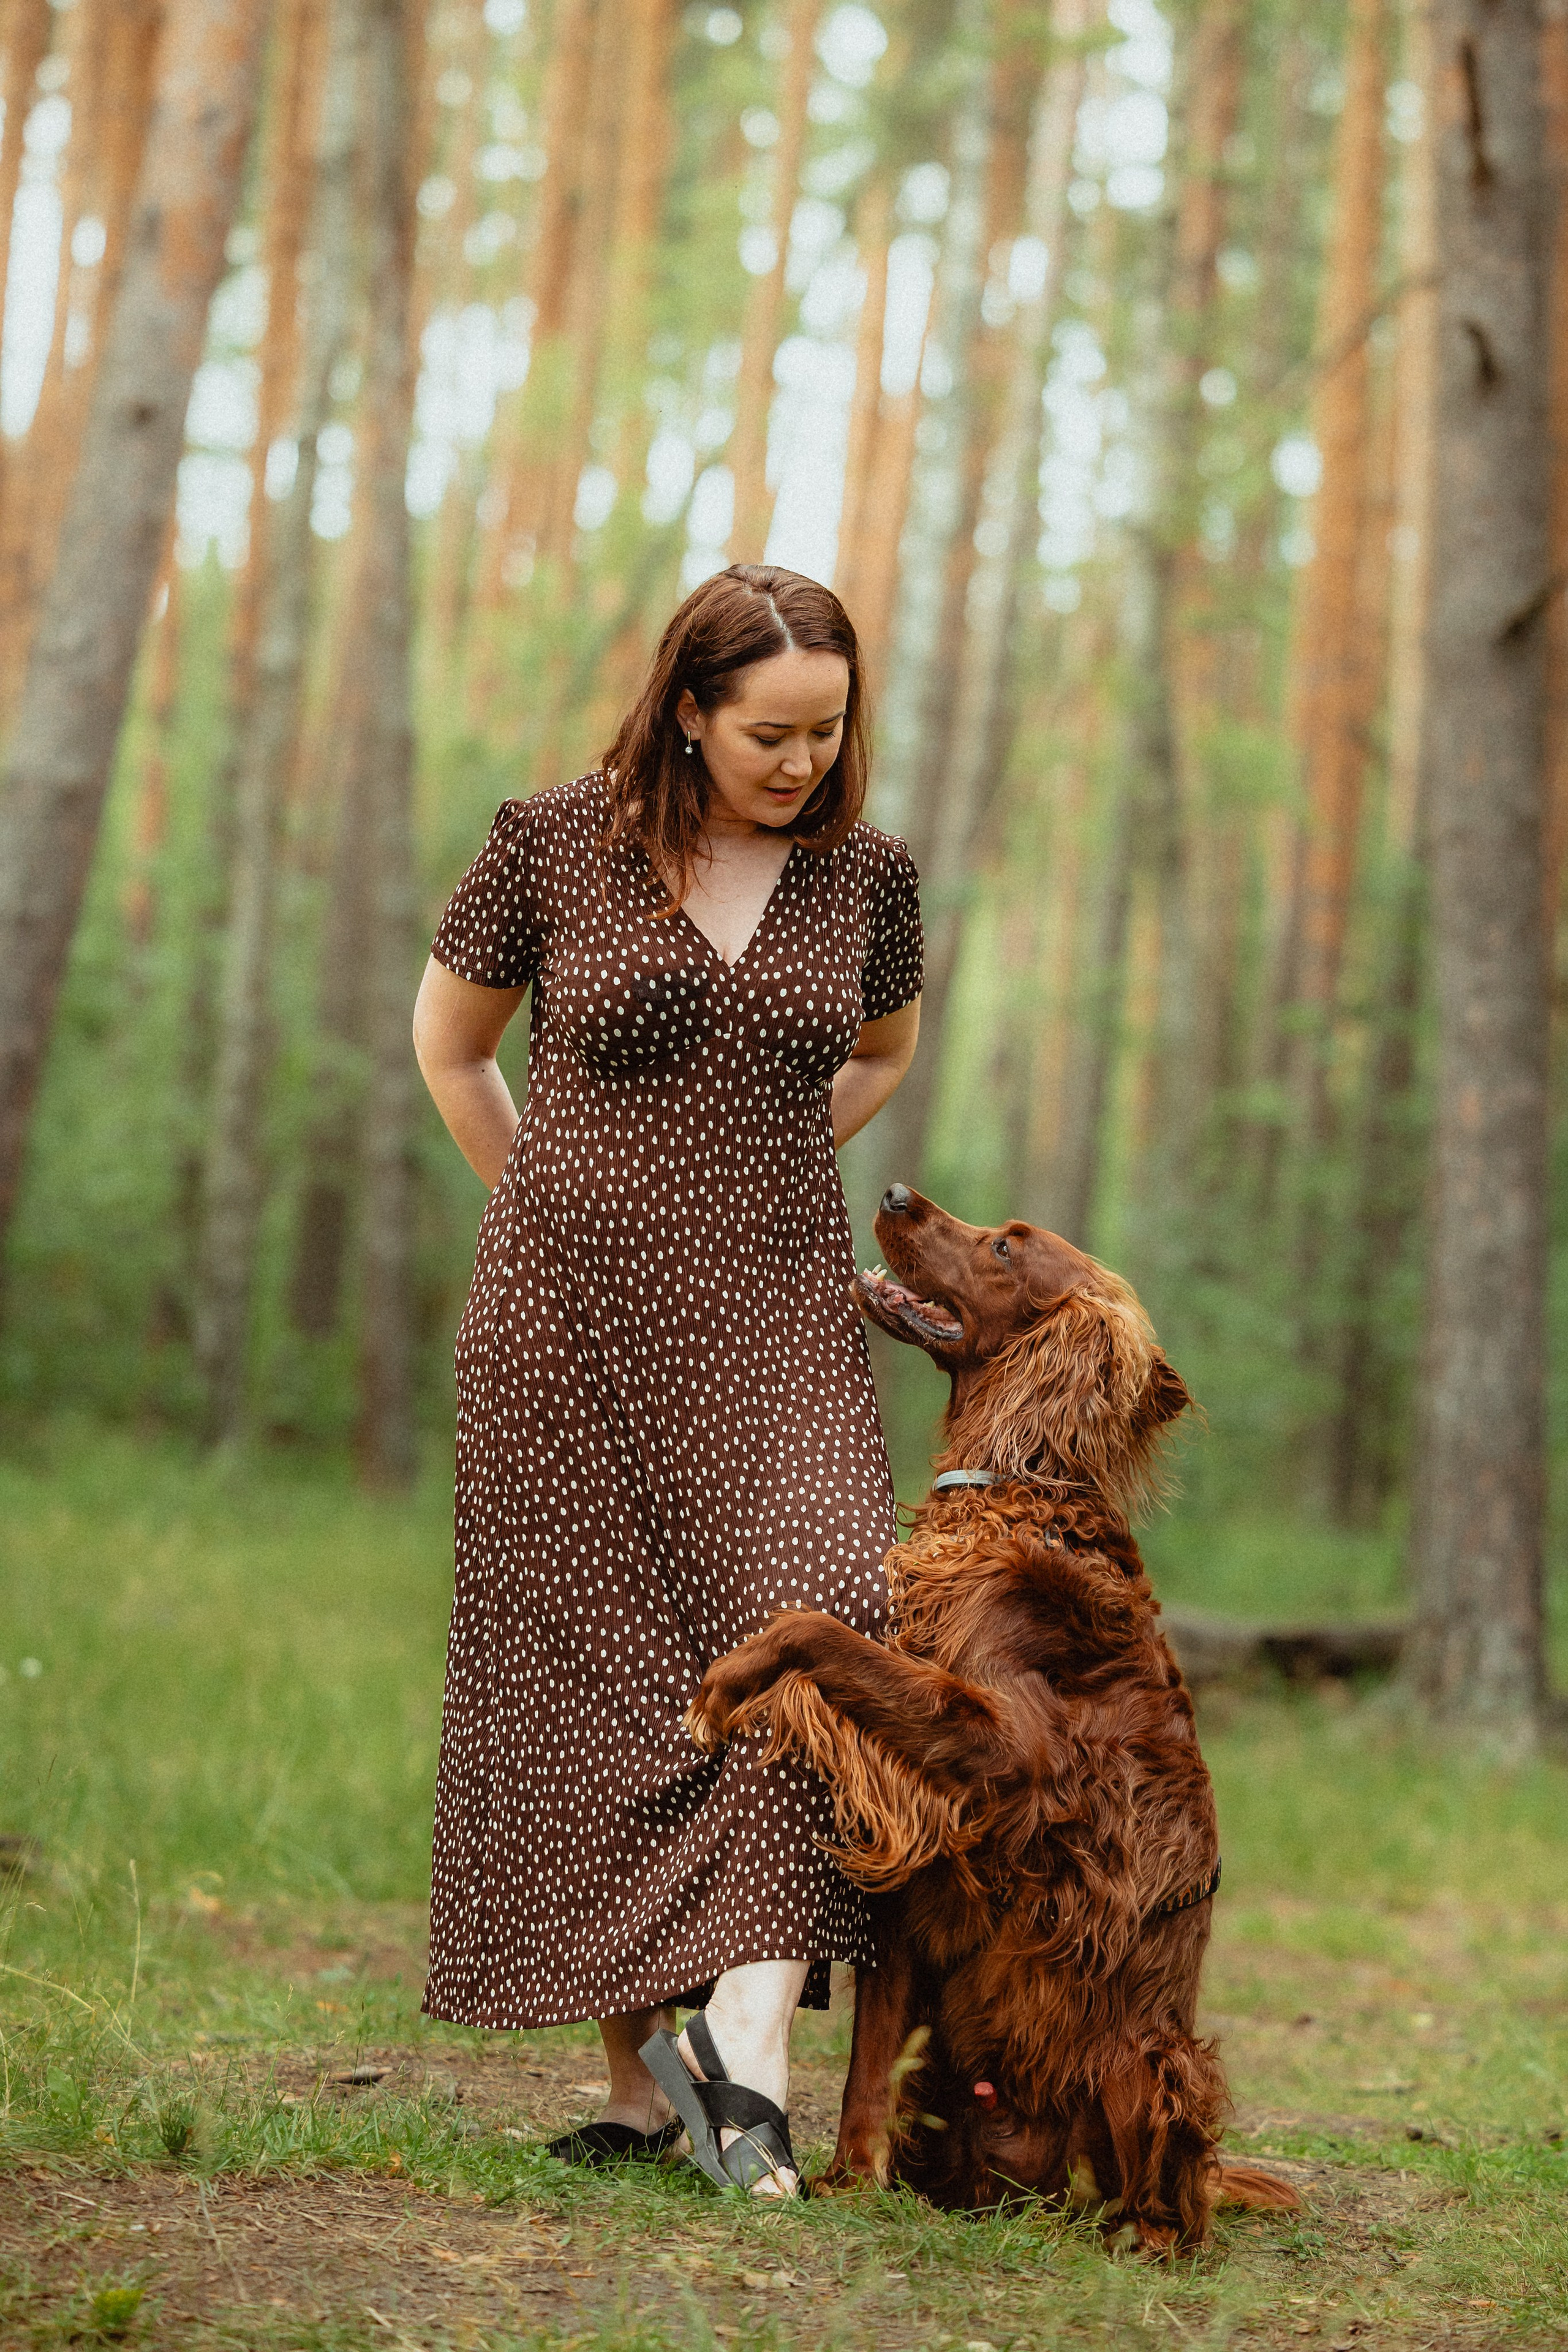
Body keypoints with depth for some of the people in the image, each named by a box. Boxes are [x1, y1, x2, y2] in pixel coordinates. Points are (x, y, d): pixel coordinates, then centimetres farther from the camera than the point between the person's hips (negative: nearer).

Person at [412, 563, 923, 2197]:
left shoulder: (864, 872, 3)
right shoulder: (555, 842, -4)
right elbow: (448, 1042, 11)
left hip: (773, 1322, 1)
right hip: (570, 1328, -1)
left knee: (808, 1627, -20)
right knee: (596, 1688, 1)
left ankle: (745, 2028, -19)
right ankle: (635, 2075, 10)